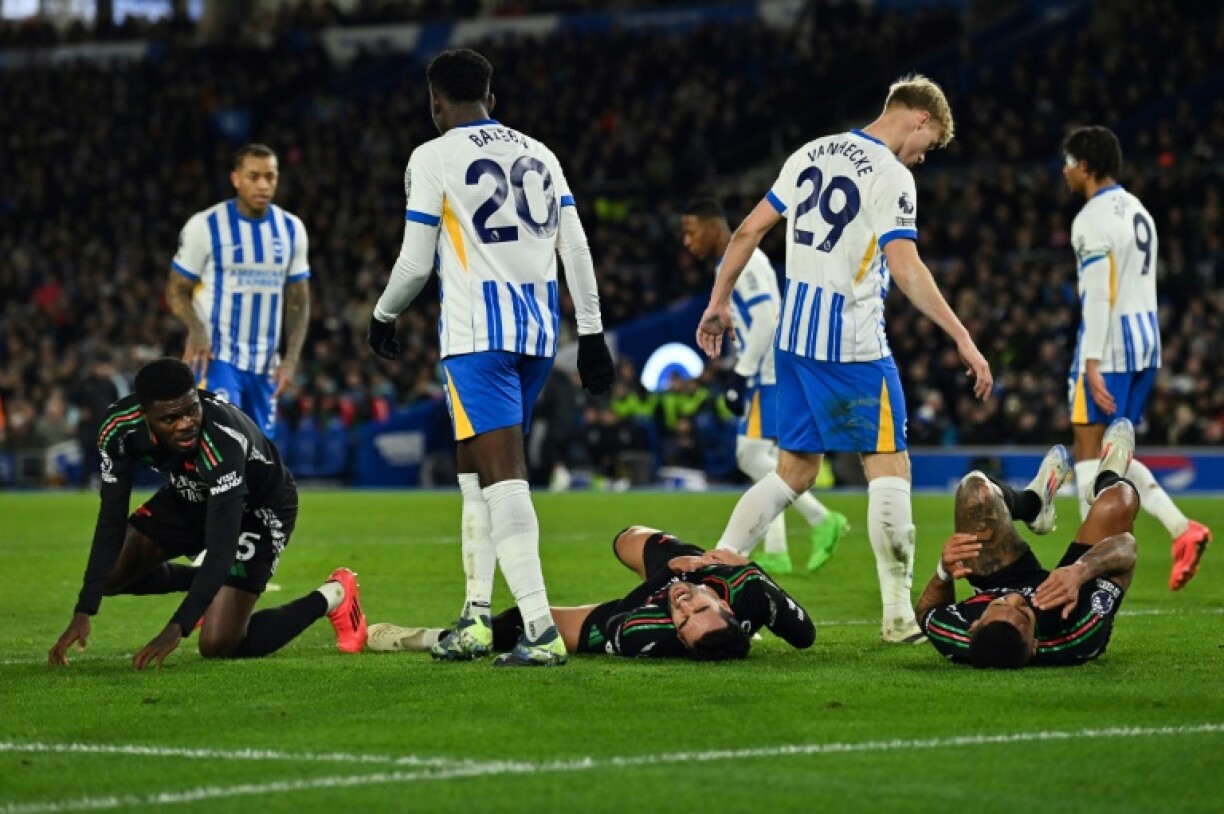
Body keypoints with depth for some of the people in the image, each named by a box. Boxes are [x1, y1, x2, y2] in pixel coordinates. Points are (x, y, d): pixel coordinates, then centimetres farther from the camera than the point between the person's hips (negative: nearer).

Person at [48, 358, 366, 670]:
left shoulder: (222, 439, -44)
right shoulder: (119, 428, -27)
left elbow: (221, 550, -42)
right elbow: (111, 522, -21)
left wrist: (175, 629, -48)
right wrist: (83, 614, -26)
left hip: (258, 509, -6)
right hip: (191, 496, 6)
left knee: (218, 645, -13)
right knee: (108, 573, -1)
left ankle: (330, 598, 10)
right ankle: (207, 587, 26)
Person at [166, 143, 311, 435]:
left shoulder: (292, 230, 6)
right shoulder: (206, 226, -8)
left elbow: (298, 302, 11)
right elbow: (176, 291, -3)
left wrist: (291, 358, -2)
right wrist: (196, 328, -24)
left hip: (264, 365, 5)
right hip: (216, 357, -5)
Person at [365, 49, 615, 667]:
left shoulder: (434, 158, -3)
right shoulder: (538, 154, 14)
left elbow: (416, 263, -2)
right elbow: (576, 249, 10)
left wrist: (382, 315, 17)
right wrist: (591, 334, 13)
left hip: (477, 332, -6)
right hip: (538, 329, 7)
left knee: (502, 475, -11)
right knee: (475, 468, 19)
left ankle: (541, 629, -20)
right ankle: (476, 616, 18)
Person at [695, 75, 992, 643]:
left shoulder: (813, 154, 10)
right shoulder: (890, 176, -12)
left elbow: (750, 229, 12)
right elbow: (904, 267, -23)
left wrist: (719, 303, 21)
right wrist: (962, 340, -24)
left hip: (794, 334, 7)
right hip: (852, 342, -7)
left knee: (796, 469, 14)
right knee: (889, 467, 1)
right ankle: (898, 614, 1)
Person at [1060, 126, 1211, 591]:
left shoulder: (1093, 219, -13)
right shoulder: (1137, 211, 16)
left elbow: (1098, 296, -19)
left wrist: (1092, 363, -21)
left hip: (1110, 342, -9)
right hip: (1146, 338, 9)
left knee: (1089, 453, -2)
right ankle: (1182, 530, -2)